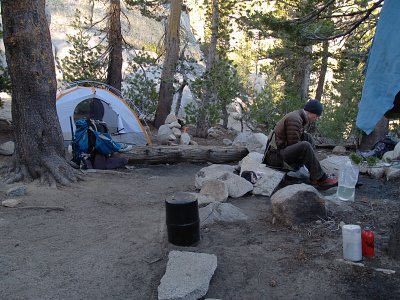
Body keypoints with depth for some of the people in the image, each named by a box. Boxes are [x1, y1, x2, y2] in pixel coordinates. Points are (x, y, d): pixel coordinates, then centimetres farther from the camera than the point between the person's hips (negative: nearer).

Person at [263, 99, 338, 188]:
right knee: (305, 146, -28)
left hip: (282, 151, 11)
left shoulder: (299, 117, 15)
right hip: (275, 156, -11)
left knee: (307, 138, 7)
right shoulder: (294, 119, -15)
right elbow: (294, 145, -17)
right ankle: (320, 178, -14)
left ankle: (315, 177, -1)